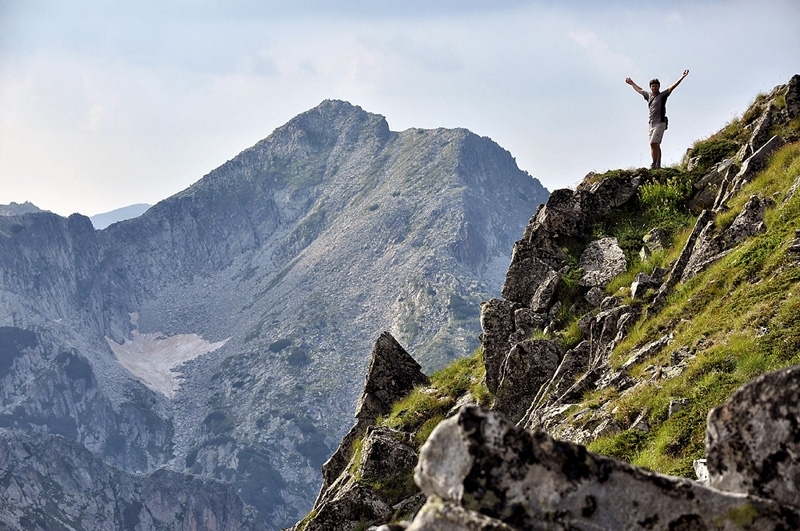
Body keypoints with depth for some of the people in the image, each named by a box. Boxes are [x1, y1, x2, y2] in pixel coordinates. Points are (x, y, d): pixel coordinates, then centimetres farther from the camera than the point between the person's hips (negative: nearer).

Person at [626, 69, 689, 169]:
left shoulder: (662, 95, -4)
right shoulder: (649, 95, 14)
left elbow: (673, 86, -11)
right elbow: (639, 90, 32)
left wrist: (682, 77, -19)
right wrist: (632, 83, 44)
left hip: (660, 123, -7)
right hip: (652, 124, 7)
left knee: (653, 143, -18)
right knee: (656, 145, 9)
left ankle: (654, 164, -20)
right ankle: (658, 165, 12)